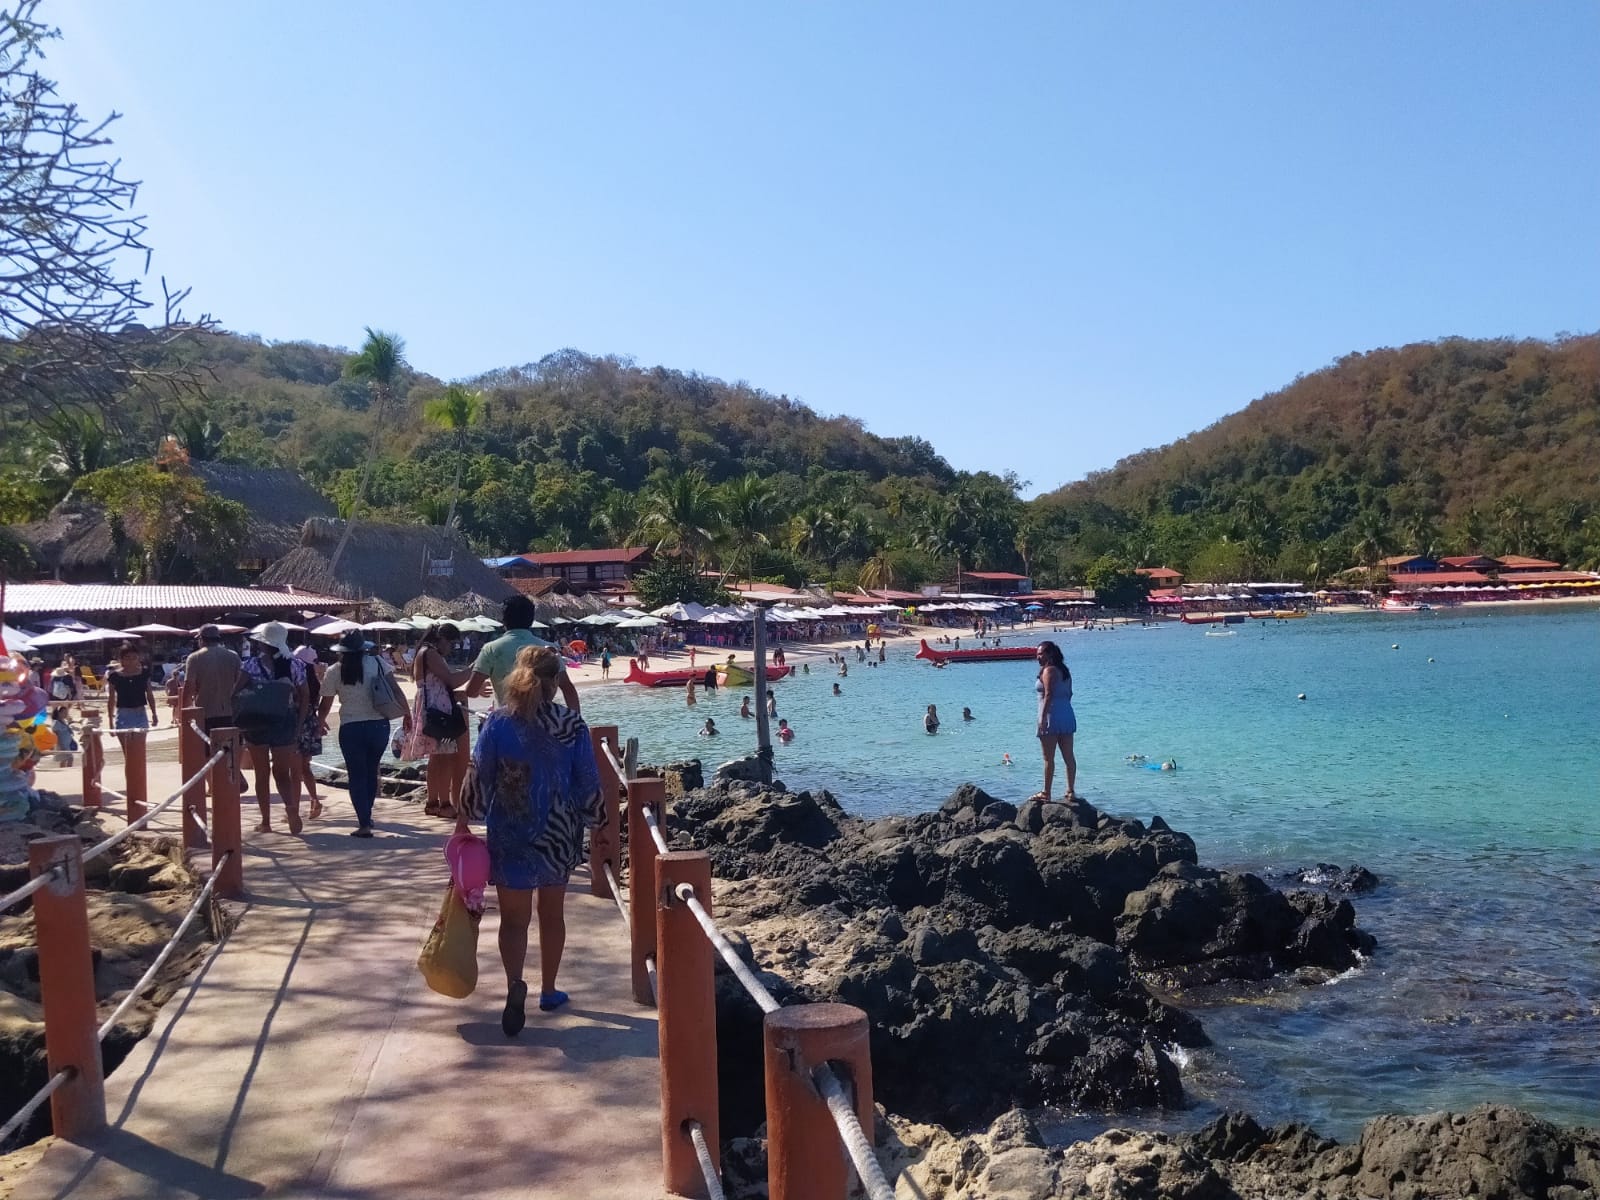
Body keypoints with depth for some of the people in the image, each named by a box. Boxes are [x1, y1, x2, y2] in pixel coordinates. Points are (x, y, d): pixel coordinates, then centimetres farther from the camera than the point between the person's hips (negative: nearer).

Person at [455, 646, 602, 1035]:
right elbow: (588, 782, -3)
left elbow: (478, 776, -5)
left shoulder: (498, 723, -8)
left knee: (514, 917, 6)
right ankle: (548, 990, 28)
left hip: (509, 836, -1)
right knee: (552, 913, 17)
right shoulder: (572, 725, -8)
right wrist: (597, 823, 10)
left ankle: (515, 984, -18)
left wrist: (464, 820, 8)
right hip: (558, 836, 1)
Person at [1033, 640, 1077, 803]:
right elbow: (1068, 694, 17)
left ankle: (1046, 794, 0)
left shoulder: (1048, 670, -11)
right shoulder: (1064, 671, 15)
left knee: (1048, 758, -3)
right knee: (1069, 756, 9)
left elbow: (1048, 695, -19)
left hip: (1052, 717, -9)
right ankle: (1071, 792, 12)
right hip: (1068, 715, 9)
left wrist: (1042, 718, -20)